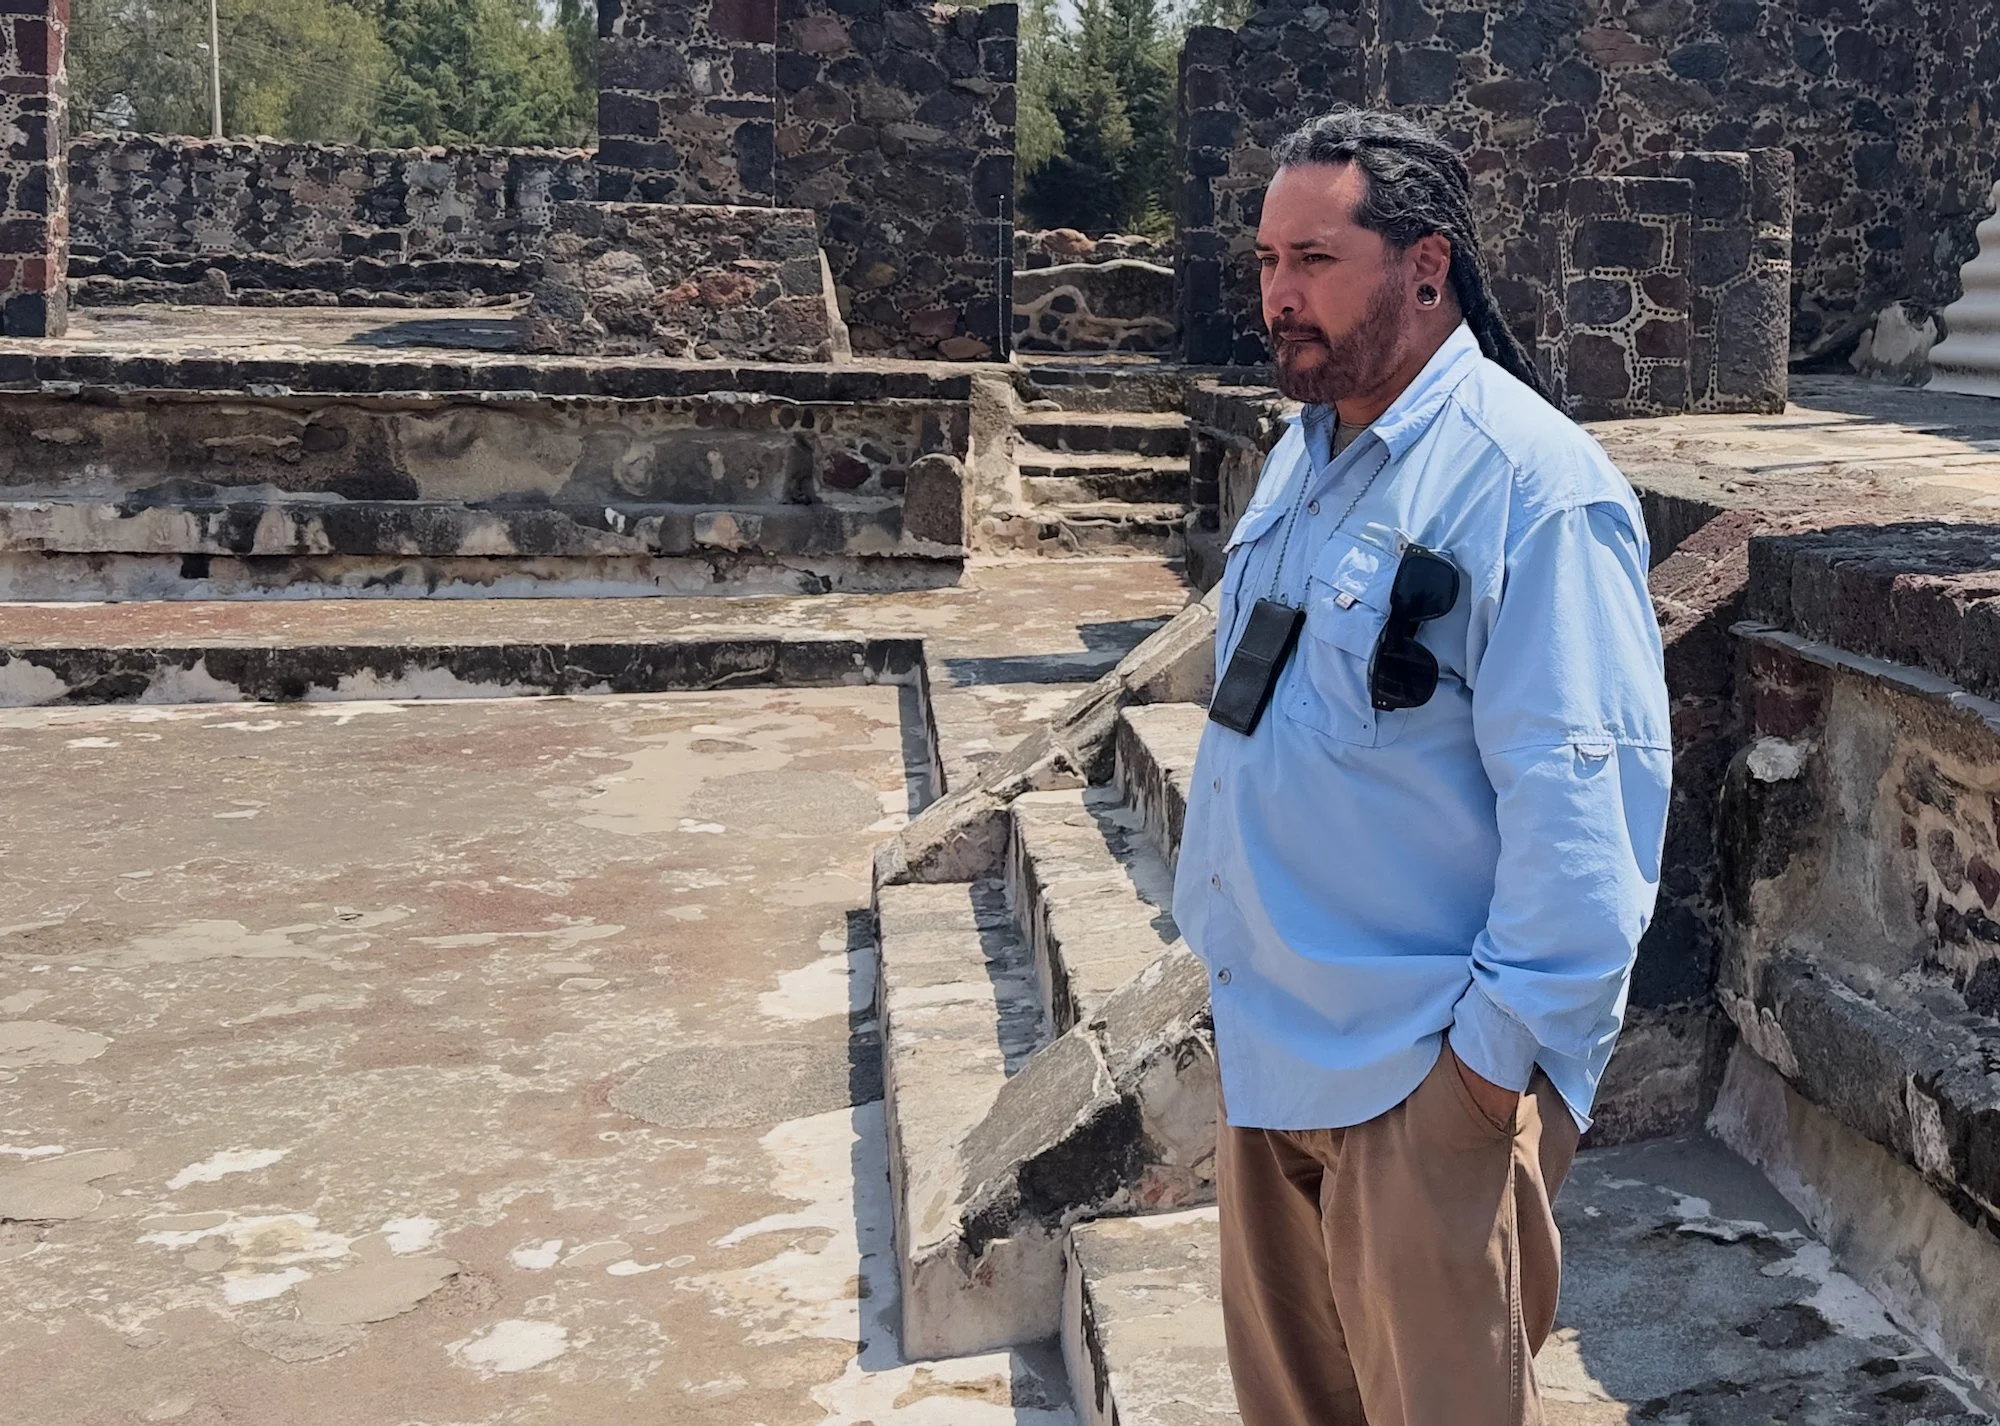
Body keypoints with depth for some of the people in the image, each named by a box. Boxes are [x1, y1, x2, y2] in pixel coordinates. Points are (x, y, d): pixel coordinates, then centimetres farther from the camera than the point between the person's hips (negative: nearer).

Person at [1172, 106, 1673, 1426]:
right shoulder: (1305, 453, 9)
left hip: (1427, 1070, -8)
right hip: (1268, 1031, 8)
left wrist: (1504, 1047, -19)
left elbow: (1584, 797, -21)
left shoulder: (1535, 487, -19)